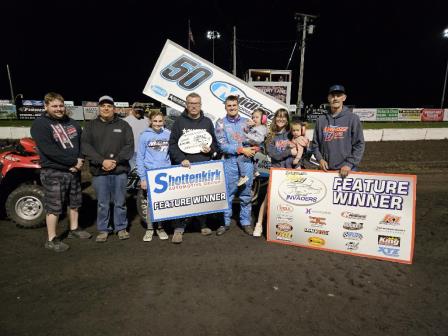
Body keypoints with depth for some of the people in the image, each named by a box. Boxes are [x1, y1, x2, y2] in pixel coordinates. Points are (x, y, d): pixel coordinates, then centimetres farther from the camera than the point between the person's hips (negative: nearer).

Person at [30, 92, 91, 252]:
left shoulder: (72, 123, 10)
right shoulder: (40, 124, -10)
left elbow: (82, 142, 9)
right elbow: (49, 150, -21)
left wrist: (80, 160, -9)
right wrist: (74, 162, -20)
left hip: (74, 171, 7)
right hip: (53, 173, -6)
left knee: (75, 202, 17)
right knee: (54, 207, 1)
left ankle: (74, 229, 35)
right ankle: (51, 240, 14)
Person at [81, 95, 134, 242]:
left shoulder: (123, 125, 7)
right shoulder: (91, 126, 8)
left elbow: (129, 146, -1)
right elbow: (86, 146, -3)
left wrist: (116, 161, -13)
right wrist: (102, 161, -15)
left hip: (120, 170, 0)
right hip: (99, 171, 0)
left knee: (120, 202, 9)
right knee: (102, 203, 9)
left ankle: (121, 228, 23)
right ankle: (103, 229, 23)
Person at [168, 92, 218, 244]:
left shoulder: (207, 122, 13)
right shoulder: (179, 121, 6)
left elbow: (215, 142, 19)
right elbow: (172, 144, 2)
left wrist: (211, 149, -4)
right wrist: (181, 159, -11)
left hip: (204, 165, 2)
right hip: (184, 166, -2)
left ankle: (203, 224, 23)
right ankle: (179, 228, 5)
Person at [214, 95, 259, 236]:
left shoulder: (246, 121, 11)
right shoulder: (221, 123, 2)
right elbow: (222, 145, -8)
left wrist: (253, 149, -9)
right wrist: (242, 150, -13)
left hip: (247, 162, 2)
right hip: (230, 163, -2)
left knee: (246, 194, 10)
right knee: (227, 194, 5)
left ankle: (245, 222, 24)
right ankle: (225, 222, 21)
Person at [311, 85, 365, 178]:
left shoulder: (353, 118, 1)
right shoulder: (321, 120, 8)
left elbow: (359, 144, -1)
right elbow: (315, 144, 11)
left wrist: (349, 164, -11)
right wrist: (320, 159, -4)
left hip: (346, 170, -2)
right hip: (326, 169, 2)